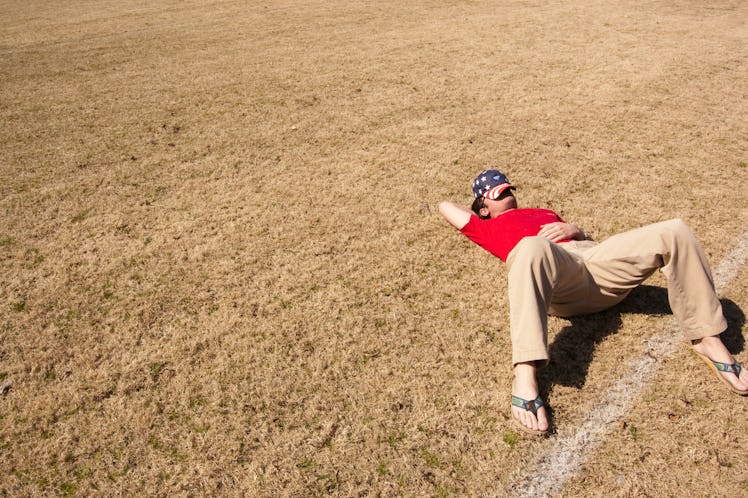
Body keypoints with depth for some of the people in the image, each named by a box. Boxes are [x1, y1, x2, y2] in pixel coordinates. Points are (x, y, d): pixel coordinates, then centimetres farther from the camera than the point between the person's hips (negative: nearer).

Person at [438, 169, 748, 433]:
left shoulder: (544, 213, 43)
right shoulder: (487, 227, 30)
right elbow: (445, 206, 34)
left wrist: (572, 229, 10)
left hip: (595, 260, 6)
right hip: (554, 273, -6)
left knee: (674, 232, -13)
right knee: (531, 247, -44)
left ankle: (707, 341, -6)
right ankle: (524, 377, -54)